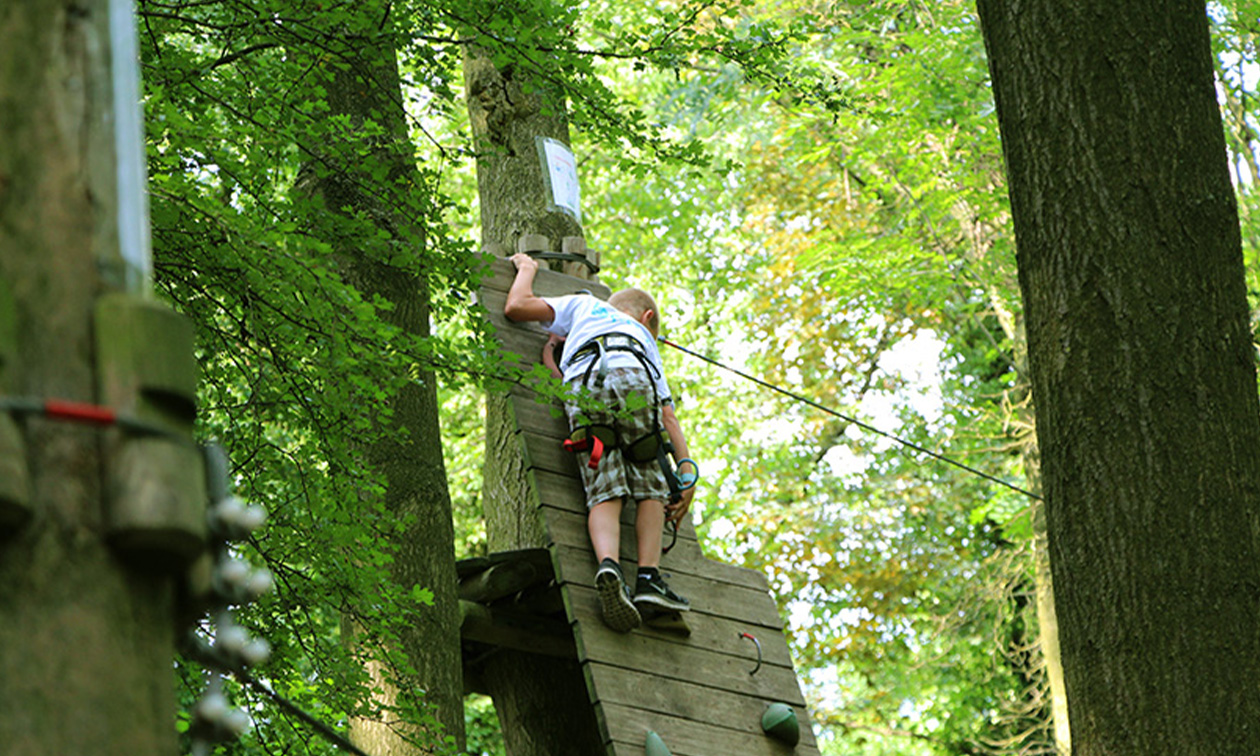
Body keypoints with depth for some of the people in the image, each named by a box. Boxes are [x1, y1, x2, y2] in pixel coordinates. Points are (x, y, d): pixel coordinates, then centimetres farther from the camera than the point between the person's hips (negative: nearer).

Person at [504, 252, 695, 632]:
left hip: (582, 387, 0)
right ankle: (648, 579, -7)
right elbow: (669, 417, 29)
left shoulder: (583, 305, 40)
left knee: (604, 493, -6)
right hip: (631, 378, 0)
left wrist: (527, 269, 49)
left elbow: (517, 306, 29)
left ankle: (608, 564, -32)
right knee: (651, 487, 10)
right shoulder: (643, 337, 40)